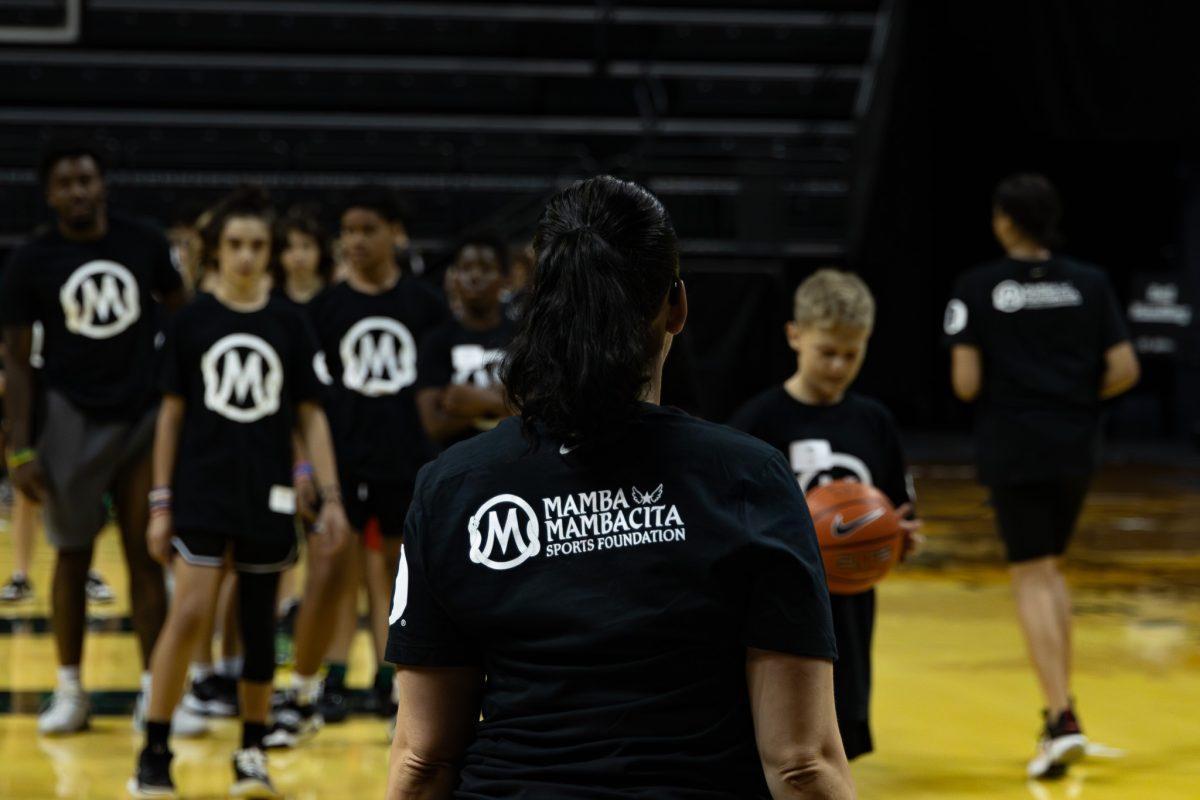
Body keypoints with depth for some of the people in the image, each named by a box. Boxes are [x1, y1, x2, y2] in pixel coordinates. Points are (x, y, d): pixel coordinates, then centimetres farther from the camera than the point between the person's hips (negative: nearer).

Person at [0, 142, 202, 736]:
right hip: (74, 417, -1)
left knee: (146, 554, 1)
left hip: (144, 418, 1)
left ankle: (154, 690, 5)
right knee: (73, 555, 6)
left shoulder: (144, 244, 0)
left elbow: (181, 314, 12)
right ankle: (69, 691, 15)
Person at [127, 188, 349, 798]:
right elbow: (172, 413, 4)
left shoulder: (289, 325, 3)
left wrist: (331, 497, 0)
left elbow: (310, 416, 6)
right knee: (191, 611, -14)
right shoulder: (193, 322, 1)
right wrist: (161, 502, 1)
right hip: (203, 491, -2)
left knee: (259, 622, 8)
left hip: (267, 495, 2)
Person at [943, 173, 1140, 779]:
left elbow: (966, 383, -10)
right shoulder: (1089, 283, 3)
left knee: (1031, 578, -2)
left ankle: (1061, 719, -14)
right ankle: (1061, 703, 19)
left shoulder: (978, 288, -6)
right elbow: (1123, 370, -1)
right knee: (1050, 568, 21)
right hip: (1075, 450, 4)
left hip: (1012, 450, -4)